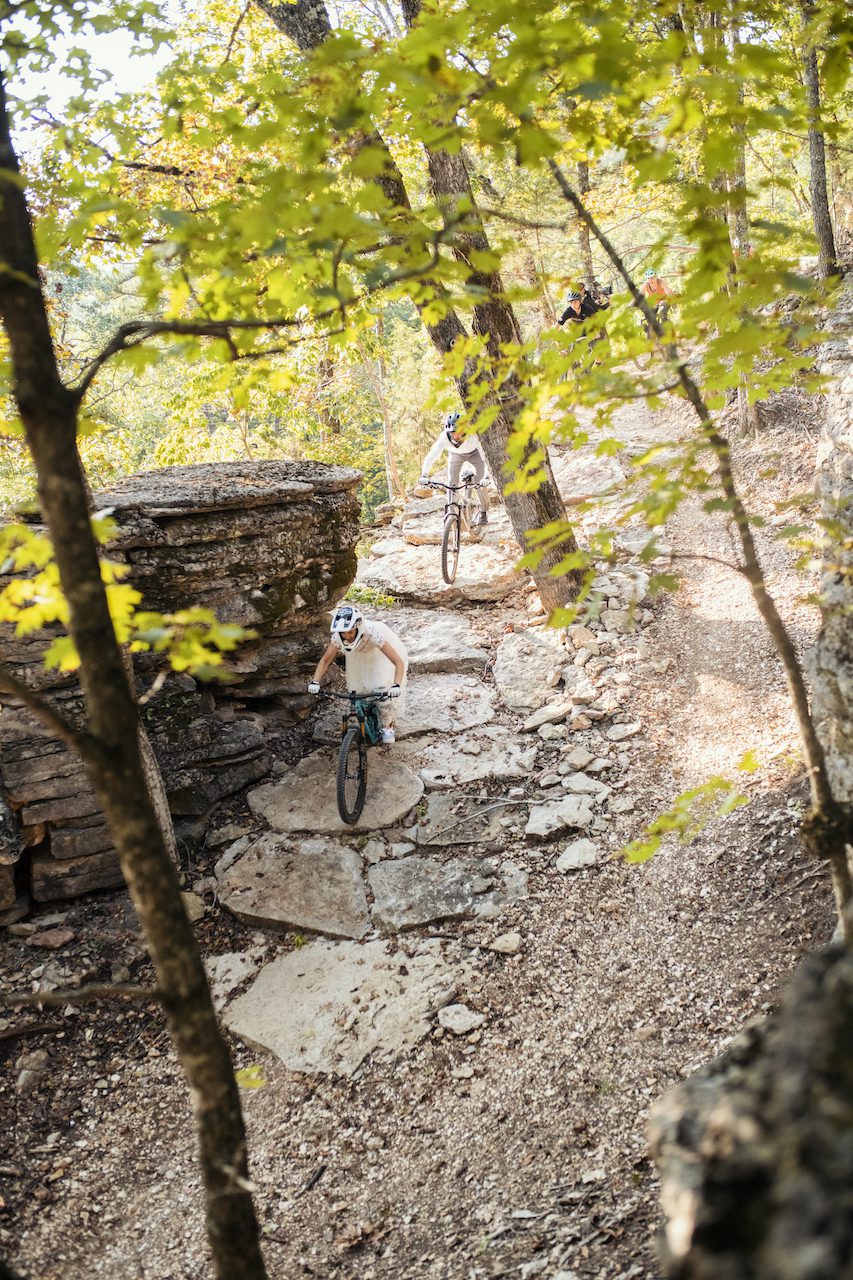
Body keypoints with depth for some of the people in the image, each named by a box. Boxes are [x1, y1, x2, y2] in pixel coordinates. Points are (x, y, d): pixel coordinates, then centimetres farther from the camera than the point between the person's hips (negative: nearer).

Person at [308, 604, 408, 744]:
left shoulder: (372, 634, -43)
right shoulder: (338, 636, -31)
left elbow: (399, 662, -44)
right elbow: (325, 660, -16)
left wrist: (397, 685, -58)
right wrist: (315, 682, -31)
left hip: (382, 657, -4)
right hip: (359, 658, 4)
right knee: (359, 692, -2)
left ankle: (388, 727, 12)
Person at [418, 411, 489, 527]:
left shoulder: (473, 435, -42)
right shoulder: (444, 437, -37)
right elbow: (432, 455, -39)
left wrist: (486, 476, -59)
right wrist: (424, 475, -53)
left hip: (474, 453, -2)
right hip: (455, 455, 2)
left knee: (480, 483, -11)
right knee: (451, 485, -8)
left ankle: (483, 513, 10)